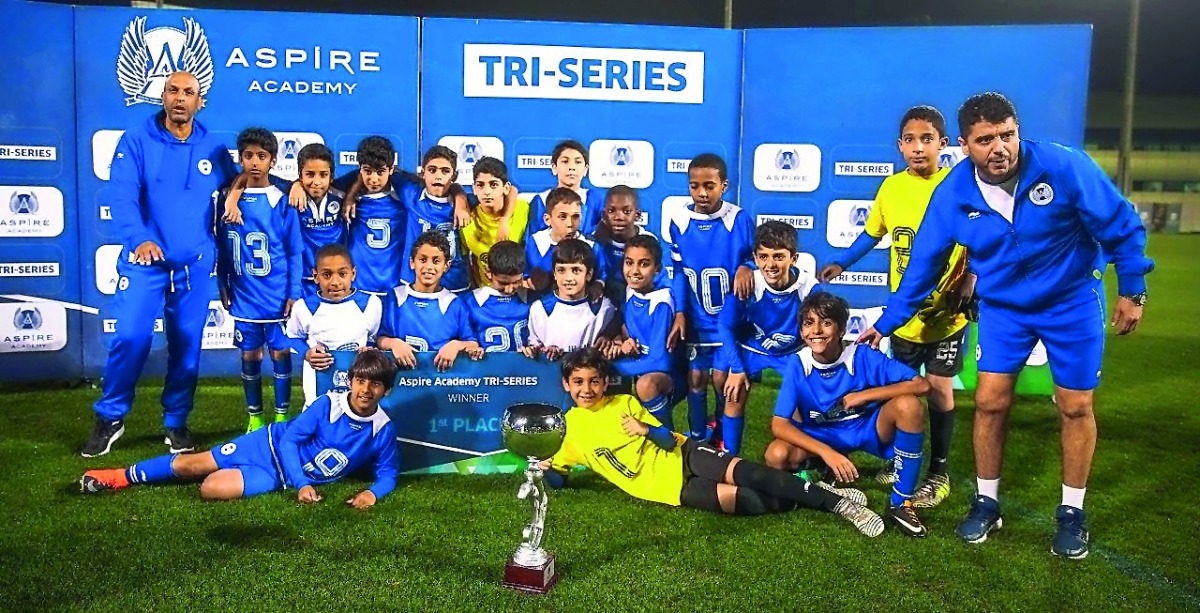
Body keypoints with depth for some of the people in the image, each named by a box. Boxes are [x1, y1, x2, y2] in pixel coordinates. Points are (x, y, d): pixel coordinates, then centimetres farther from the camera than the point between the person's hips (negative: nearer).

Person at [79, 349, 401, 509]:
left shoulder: (383, 431, -16)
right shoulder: (328, 404, -18)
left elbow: (388, 473, -8)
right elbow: (290, 438, -13)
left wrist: (373, 492, -31)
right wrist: (302, 483, -24)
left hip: (280, 477, 0)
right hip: (272, 445, 0)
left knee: (211, 488, -15)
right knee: (189, 464, 0)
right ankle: (122, 477, 26)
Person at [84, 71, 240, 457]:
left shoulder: (213, 149, 6)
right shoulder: (136, 140, -3)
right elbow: (121, 196, -14)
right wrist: (139, 238, -30)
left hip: (195, 265, 3)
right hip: (144, 260, -2)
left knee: (187, 345, 7)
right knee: (130, 337, -9)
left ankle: (176, 422, 22)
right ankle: (110, 418, 11)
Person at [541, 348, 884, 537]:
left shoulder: (624, 404, 5)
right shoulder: (570, 427, 5)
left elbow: (669, 440, 3)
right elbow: (558, 479, 13)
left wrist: (646, 429, -16)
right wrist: (546, 470, -9)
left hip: (681, 457, 1)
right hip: (663, 486, -1)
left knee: (749, 474, -25)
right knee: (737, 499, -26)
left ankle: (836, 501, -19)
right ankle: (802, 504, -10)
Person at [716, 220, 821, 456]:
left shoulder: (809, 287, -30)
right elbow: (725, 325, -15)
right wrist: (736, 368, -13)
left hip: (793, 351, 0)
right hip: (751, 347, 0)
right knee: (735, 397, -6)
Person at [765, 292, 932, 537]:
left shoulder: (863, 356, -21)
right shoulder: (797, 365, -18)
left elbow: (921, 385, -23)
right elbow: (779, 425, -22)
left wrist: (865, 395, -26)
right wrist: (827, 452, -34)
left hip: (868, 428, 0)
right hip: (822, 437, 1)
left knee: (909, 405, -31)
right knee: (777, 455, -29)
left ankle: (901, 503, -16)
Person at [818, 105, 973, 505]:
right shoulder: (891, 187, 0)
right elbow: (872, 233, 13)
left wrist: (966, 285, -16)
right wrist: (841, 264, 5)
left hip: (945, 311, -4)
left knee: (938, 386, 3)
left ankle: (939, 473, 18)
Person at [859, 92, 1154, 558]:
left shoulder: (1064, 167, -25)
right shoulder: (953, 194, -16)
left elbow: (1122, 226, -13)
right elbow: (923, 263, -6)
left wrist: (1132, 291, -7)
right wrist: (886, 323, -4)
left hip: (1072, 301, -1)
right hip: (1002, 306, 2)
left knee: (1075, 407, 4)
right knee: (990, 401, -1)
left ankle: (1072, 513, 22)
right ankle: (986, 502, 18)